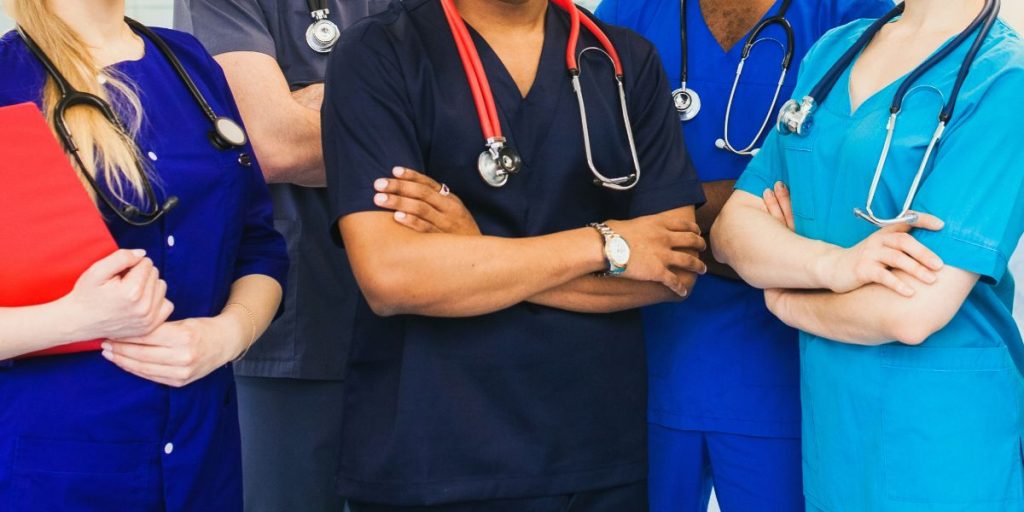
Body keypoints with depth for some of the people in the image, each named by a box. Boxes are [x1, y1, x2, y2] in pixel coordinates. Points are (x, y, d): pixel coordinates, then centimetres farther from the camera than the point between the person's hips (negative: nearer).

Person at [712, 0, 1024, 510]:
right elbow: (732, 228, 1)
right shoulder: (830, 52, 5)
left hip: (941, 450, -6)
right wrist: (832, 265, -18)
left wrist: (785, 300, -5)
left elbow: (914, 312, -23)